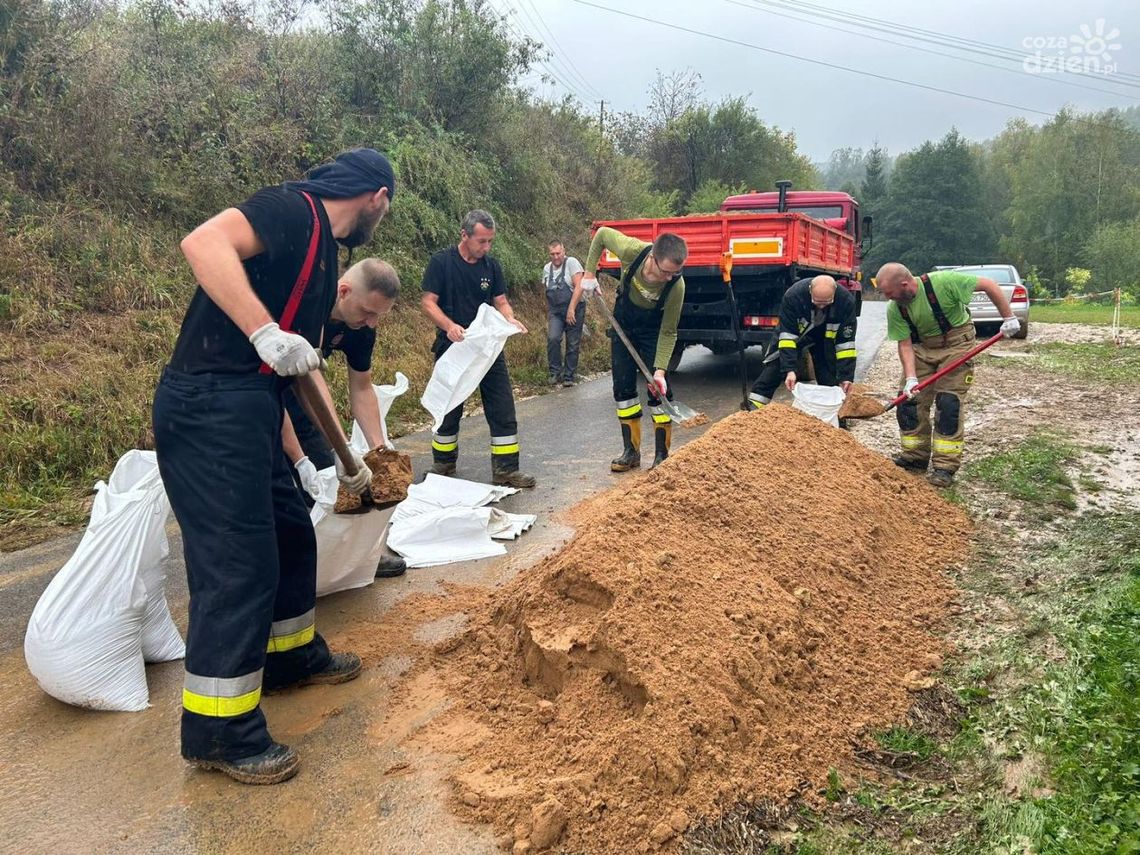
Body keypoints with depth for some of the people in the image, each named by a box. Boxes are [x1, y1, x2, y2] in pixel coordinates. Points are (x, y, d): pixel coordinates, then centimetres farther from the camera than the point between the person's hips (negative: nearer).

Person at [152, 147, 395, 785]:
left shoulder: (323, 252, 21)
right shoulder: (294, 209, -7)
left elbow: (305, 369, 25)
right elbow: (203, 242, -26)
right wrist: (266, 333, -32)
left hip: (247, 412, 10)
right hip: (211, 407, -10)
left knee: (292, 534, 20)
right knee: (238, 564, -6)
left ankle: (292, 655, 40)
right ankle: (218, 733, 7)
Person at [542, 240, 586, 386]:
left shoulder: (571, 262, -8)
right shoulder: (547, 268, 10)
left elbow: (579, 287, -15)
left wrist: (571, 309, -21)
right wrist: (547, 318, 14)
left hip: (574, 309, -3)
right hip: (555, 311, 3)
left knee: (573, 345, 1)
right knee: (553, 338, -18)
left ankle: (569, 377, 14)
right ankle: (555, 372, -5)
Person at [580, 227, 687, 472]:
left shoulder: (676, 285, -34)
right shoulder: (631, 251, -34)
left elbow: (668, 332, -23)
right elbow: (602, 233, -12)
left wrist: (660, 369, -30)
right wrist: (590, 273, -11)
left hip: (653, 329, -2)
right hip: (623, 322, 3)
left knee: (658, 389, -9)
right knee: (623, 387, 3)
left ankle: (662, 456, 3)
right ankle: (631, 451, 13)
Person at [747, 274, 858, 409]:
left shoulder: (846, 301, -32)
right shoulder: (793, 295, -37)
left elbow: (846, 341, -25)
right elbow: (787, 334, -35)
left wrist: (846, 376, -28)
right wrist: (789, 369, -41)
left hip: (827, 336, 1)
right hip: (795, 330, -1)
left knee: (829, 375, -4)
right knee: (775, 366, -10)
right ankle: (752, 407, -7)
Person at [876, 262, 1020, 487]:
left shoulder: (943, 282, -27)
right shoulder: (895, 309, -14)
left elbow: (989, 285, -19)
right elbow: (905, 344, -11)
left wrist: (1008, 318, -16)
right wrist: (911, 378, -22)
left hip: (956, 343, -5)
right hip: (922, 347, 5)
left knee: (949, 403, -9)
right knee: (909, 400, 0)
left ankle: (945, 466, -3)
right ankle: (915, 457, 16)